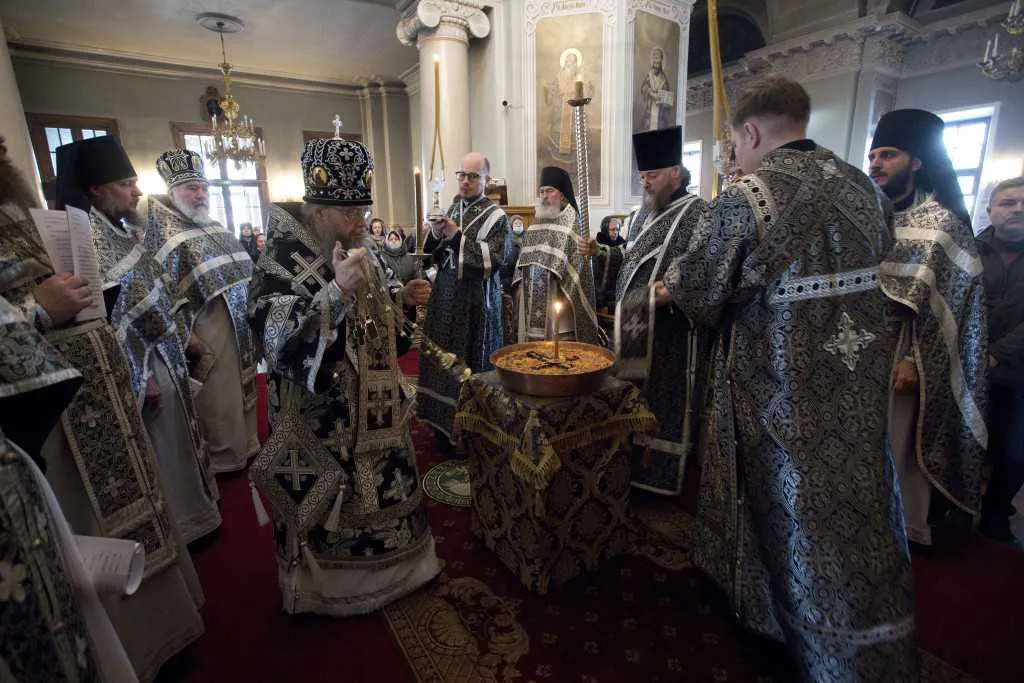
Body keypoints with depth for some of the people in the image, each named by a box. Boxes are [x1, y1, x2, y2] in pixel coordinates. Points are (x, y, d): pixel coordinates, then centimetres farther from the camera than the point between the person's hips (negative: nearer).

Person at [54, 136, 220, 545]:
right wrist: (139, 376, -22)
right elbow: (108, 317, -24)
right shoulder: (89, 237, -20)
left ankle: (187, 506, 40)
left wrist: (181, 335, 18)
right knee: (163, 452, 6)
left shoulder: (119, 228, 9)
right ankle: (180, 524, 24)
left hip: (161, 355, 9)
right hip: (142, 365, -9)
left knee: (176, 440, 22)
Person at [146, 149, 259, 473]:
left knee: (243, 386, 17)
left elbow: (243, 270, 18)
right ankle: (225, 459, 19)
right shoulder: (165, 233, -10)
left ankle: (247, 445, 33)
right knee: (219, 397, 3)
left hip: (241, 323, 8)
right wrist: (184, 334, -19)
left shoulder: (215, 227, 12)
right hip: (207, 329, -7)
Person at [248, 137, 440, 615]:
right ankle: (333, 584, 37)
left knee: (385, 483, 21)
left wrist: (402, 296, -3)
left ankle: (387, 562, 46)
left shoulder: (360, 246, 4)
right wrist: (336, 291, -39)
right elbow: (279, 340, -29)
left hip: (376, 403, 7)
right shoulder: (283, 260, -17)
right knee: (333, 498, 10)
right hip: (323, 415, -7)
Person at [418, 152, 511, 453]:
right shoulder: (450, 210, 12)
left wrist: (458, 236, -20)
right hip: (445, 299, 6)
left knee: (470, 366, 1)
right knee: (443, 361, 11)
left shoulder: (496, 216, -5)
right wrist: (435, 235, -7)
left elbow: (498, 258, -18)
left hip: (476, 303, -5)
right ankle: (444, 425, 27)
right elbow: (432, 255, 14)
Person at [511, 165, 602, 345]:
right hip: (532, 302, 6)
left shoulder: (572, 221, -5)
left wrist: (564, 300, -15)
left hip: (557, 301, -6)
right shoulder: (537, 220, 14)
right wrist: (519, 288, 11)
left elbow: (577, 265, -10)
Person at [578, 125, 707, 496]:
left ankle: (663, 477, 14)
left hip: (670, 325, -8)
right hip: (633, 323, 8)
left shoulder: (695, 212, -9)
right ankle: (635, 468, 29)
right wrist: (599, 252, 7)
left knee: (665, 400, -1)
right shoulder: (641, 214, 17)